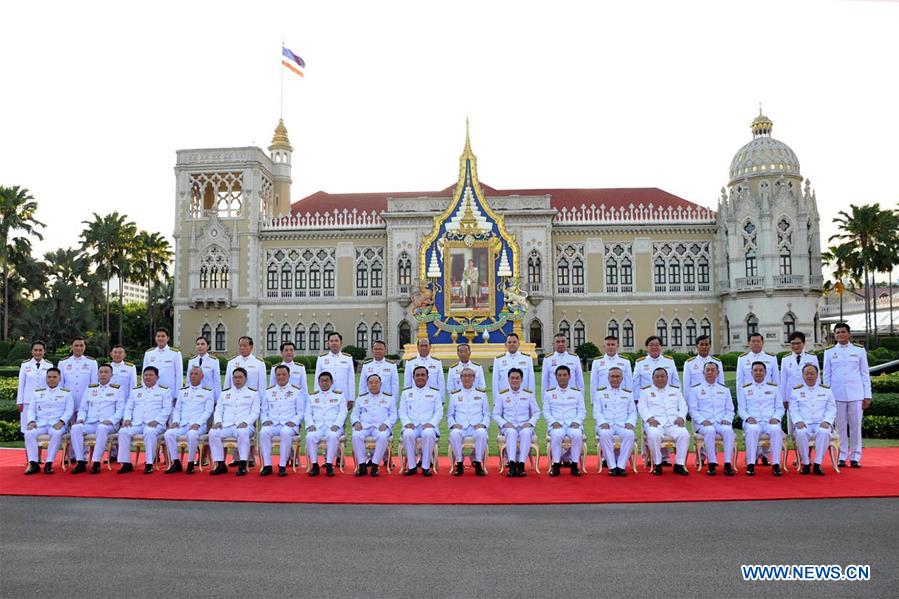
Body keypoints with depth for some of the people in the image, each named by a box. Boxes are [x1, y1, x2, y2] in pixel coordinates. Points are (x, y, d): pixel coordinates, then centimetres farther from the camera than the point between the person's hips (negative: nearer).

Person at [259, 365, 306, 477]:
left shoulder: (297, 391, 9)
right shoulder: (269, 391, 18)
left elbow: (301, 412, 7)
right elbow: (264, 410, 19)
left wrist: (293, 422, -10)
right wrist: (265, 420, -2)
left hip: (289, 424, -3)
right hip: (272, 424, 3)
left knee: (285, 432, -37)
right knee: (263, 432, -31)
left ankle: (282, 466, -28)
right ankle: (267, 466, -24)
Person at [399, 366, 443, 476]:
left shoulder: (435, 392, 16)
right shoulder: (406, 392, 19)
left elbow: (439, 412, 7)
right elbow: (402, 412, 12)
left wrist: (431, 423, -11)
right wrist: (407, 423, -7)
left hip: (428, 426, -1)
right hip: (411, 426, 1)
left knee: (428, 434, -37)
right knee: (407, 434, -35)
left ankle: (426, 466, -25)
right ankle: (412, 466, -22)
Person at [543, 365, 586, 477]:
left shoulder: (577, 392, 16)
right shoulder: (549, 392, 14)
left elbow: (582, 411, 10)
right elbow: (546, 411, 8)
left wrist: (576, 422, -8)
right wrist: (553, 422, -9)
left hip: (573, 424, 1)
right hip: (556, 424, 0)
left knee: (577, 434, -35)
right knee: (557, 435, -36)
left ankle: (574, 465, -20)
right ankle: (556, 464, -21)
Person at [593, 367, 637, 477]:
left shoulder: (628, 393, 20)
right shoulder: (600, 392, 15)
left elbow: (633, 412, 14)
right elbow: (596, 411, 7)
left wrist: (630, 422, -7)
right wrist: (603, 422, -12)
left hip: (623, 425, 1)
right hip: (606, 425, -1)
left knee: (629, 434, -34)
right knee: (604, 434, -37)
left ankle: (621, 466, -25)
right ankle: (612, 466, -27)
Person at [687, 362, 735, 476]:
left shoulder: (725, 389, 20)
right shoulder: (695, 389, 10)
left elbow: (730, 409, 17)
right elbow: (693, 410, 3)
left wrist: (727, 419, -4)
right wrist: (703, 420, -14)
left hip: (721, 422, 2)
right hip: (703, 423, -2)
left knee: (728, 430, -33)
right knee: (709, 430, -37)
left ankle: (728, 464, -31)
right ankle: (712, 464, -30)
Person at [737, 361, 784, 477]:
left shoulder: (774, 388, 17)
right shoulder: (744, 389, 14)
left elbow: (780, 408, 14)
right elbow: (741, 409, 10)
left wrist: (776, 417, -7)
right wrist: (748, 417, -11)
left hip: (770, 421, 1)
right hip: (753, 421, -1)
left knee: (776, 430, -35)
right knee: (752, 430, -37)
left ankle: (776, 465, -32)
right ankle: (750, 464, -34)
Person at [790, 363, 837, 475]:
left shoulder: (826, 390, 16)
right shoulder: (796, 391, 15)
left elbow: (831, 409, 9)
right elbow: (793, 410, 7)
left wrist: (826, 421, -10)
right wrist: (798, 421, -12)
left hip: (821, 424, 0)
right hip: (804, 424, 0)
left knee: (824, 432, -36)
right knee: (801, 433, -35)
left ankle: (817, 464, -27)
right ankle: (805, 464, -21)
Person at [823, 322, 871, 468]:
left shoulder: (859, 350, 5)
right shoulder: (829, 351, 6)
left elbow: (865, 374, 5)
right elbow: (826, 375, 8)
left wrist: (867, 396, 2)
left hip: (856, 394, 0)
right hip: (837, 394, 0)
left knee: (856, 425, 2)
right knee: (840, 426, 4)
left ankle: (855, 457, 11)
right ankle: (842, 456, 11)